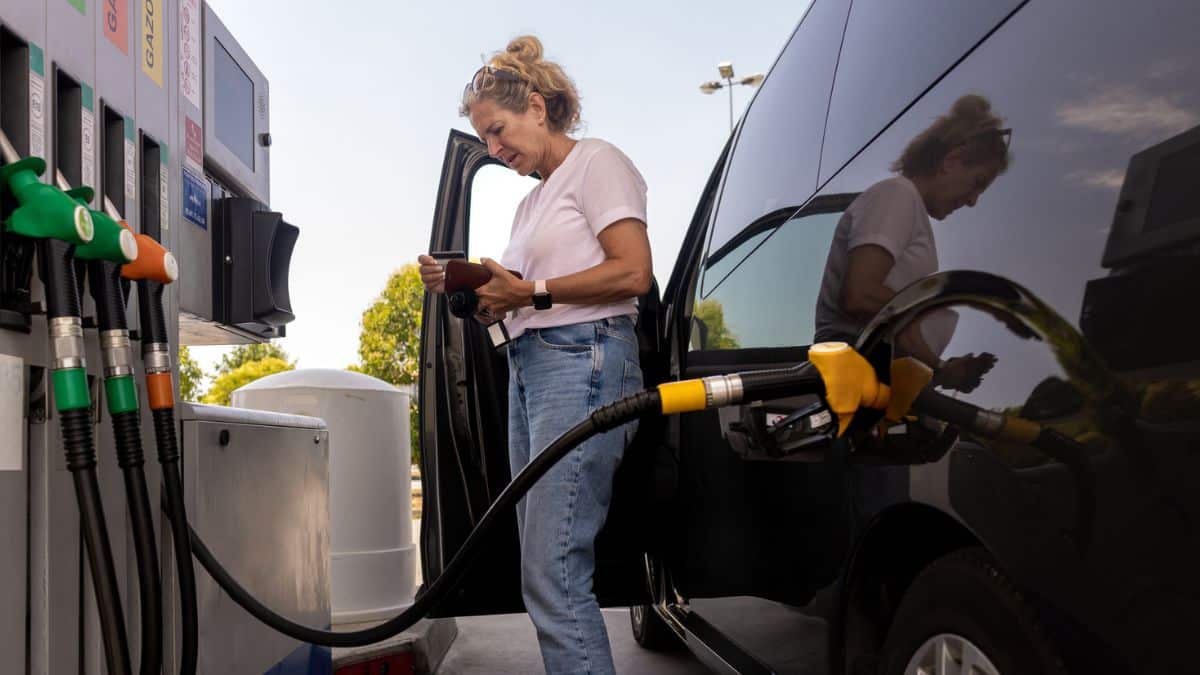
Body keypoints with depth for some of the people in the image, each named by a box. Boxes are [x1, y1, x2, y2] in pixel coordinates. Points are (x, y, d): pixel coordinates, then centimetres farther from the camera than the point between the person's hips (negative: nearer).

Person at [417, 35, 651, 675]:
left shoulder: (597, 162, 2)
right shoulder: (532, 200, 26)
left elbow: (633, 273, -11)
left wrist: (530, 291, -10)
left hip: (583, 360, -9)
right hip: (526, 368, 9)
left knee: (551, 573, -14)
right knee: (544, 568, 5)